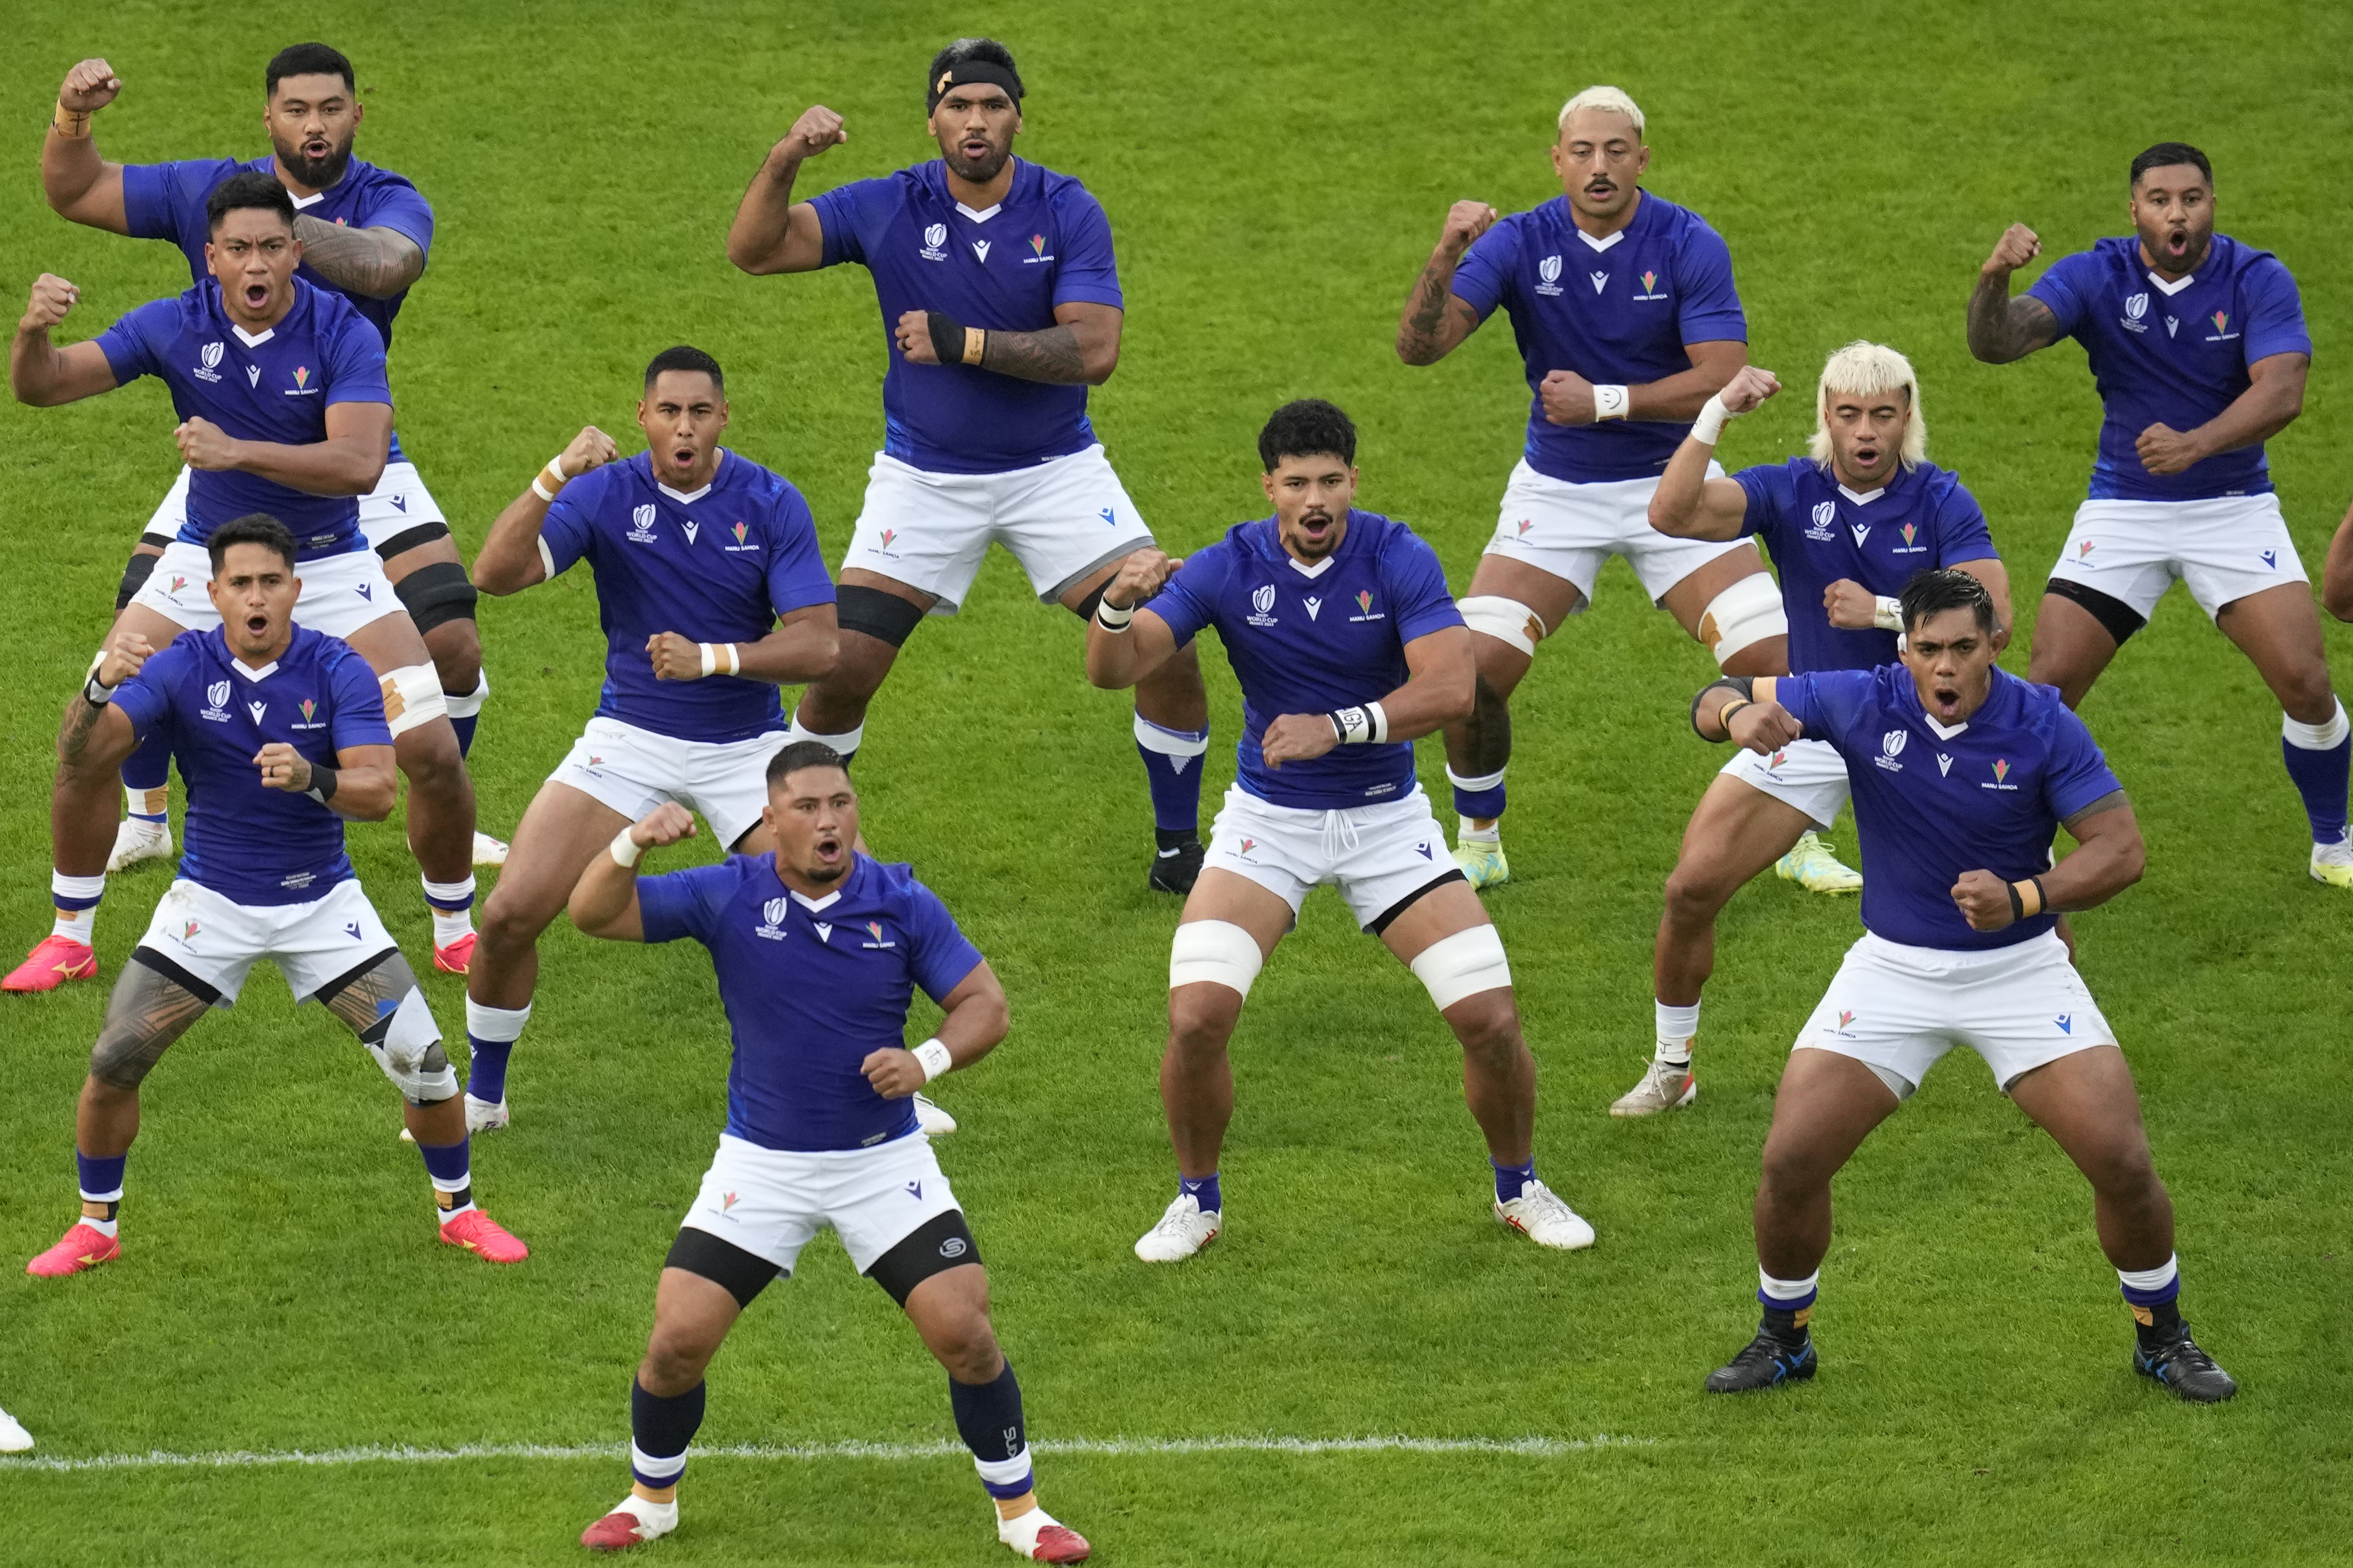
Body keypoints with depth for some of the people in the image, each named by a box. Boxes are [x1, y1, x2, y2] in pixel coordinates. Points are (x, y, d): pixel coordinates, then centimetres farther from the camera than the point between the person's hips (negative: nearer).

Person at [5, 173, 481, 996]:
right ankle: (70, 937, 9)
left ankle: (456, 929, 14)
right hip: (206, 557, 2)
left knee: (434, 752, -11)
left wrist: (237, 451, -43)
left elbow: (359, 463, -32)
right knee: (89, 739, -9)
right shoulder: (176, 326, -13)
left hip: (328, 565, -2)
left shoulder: (344, 334, -20)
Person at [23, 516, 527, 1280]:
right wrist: (100, 685, -44)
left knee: (422, 1061, -6)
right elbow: (84, 752, -22)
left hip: (321, 899, 0)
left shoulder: (339, 671, -14)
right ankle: (96, 1226, 13)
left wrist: (310, 778, -45)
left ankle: (457, 1209, 19)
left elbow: (378, 792, -24)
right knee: (115, 1060, -9)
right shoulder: (182, 668, -13)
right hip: (212, 898, 0)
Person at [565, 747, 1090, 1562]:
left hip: (885, 1159, 0)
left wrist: (927, 1060, -22)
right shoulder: (728, 897, -8)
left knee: (965, 1331, -9)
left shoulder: (903, 905, -7)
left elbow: (984, 1003, -2)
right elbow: (594, 914, -11)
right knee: (677, 1340, -7)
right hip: (761, 1162, 0)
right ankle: (650, 1498, 20)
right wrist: (631, 845, -32)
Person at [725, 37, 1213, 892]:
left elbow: (1095, 350, -21)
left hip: (1055, 469, 0)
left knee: (1166, 649, -9)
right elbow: (754, 250, -15)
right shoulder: (889, 209, -9)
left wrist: (964, 343, -28)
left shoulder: (1067, 211, -12)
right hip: (925, 476, 0)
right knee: (841, 669, -9)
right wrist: (785, 160, -32)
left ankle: (1179, 846, 11)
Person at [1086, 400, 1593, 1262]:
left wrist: (1337, 727, -38)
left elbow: (1450, 687, -25)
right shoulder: (1229, 568, -12)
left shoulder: (1399, 559, -14)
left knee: (1491, 1018, -8)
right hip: (1269, 818, 0)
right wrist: (1120, 603, -40)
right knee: (1196, 1015, -18)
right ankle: (1197, 1200, 7)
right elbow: (1115, 668, -18)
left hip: (1386, 814, 0)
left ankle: (1519, 1188, 20)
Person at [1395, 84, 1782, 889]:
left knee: (1777, 661, -12)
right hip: (1556, 489, 1)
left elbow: (1727, 377, -21)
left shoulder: (1689, 245, -14)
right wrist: (1446, 257, -34)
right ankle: (1479, 844, 13)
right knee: (1473, 671, -11)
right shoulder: (1519, 242, -10)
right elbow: (1418, 345, -17)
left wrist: (1606, 401, -28)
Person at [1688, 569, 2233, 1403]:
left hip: (2020, 967, -1)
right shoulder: (1863, 703, -11)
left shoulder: (2042, 724, -15)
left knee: (2122, 1161, -10)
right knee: (1791, 1160, -8)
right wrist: (1737, 712, -30)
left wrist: (2023, 898, -31)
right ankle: (1784, 1337, 17)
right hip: (1893, 968, 1)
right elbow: (1716, 700, -4)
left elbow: (2120, 847, -15)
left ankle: (2162, 1337, 15)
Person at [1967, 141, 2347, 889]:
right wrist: (1993, 280, -45)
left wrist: (2195, 444, -41)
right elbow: (1997, 342, -22)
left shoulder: (2258, 280, -12)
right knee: (2047, 685, -10)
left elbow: (2281, 392, -24)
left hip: (2232, 504, -1)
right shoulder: (2096, 277, -10)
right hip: (2123, 510, 1)